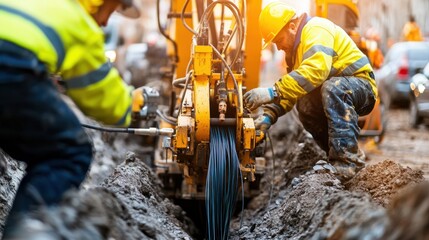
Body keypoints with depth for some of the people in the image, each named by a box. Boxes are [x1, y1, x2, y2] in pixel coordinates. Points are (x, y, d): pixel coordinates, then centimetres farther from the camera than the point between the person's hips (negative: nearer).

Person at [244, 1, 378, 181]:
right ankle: (337, 154, -2)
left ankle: (347, 161, -36)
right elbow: (291, 88, 6)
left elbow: (314, 71, -37)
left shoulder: (316, 31, -19)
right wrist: (269, 115, -11)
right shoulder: (295, 48, 13)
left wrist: (273, 92, -42)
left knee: (332, 87, -35)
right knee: (305, 106, -15)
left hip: (362, 87, -9)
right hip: (336, 96, 9)